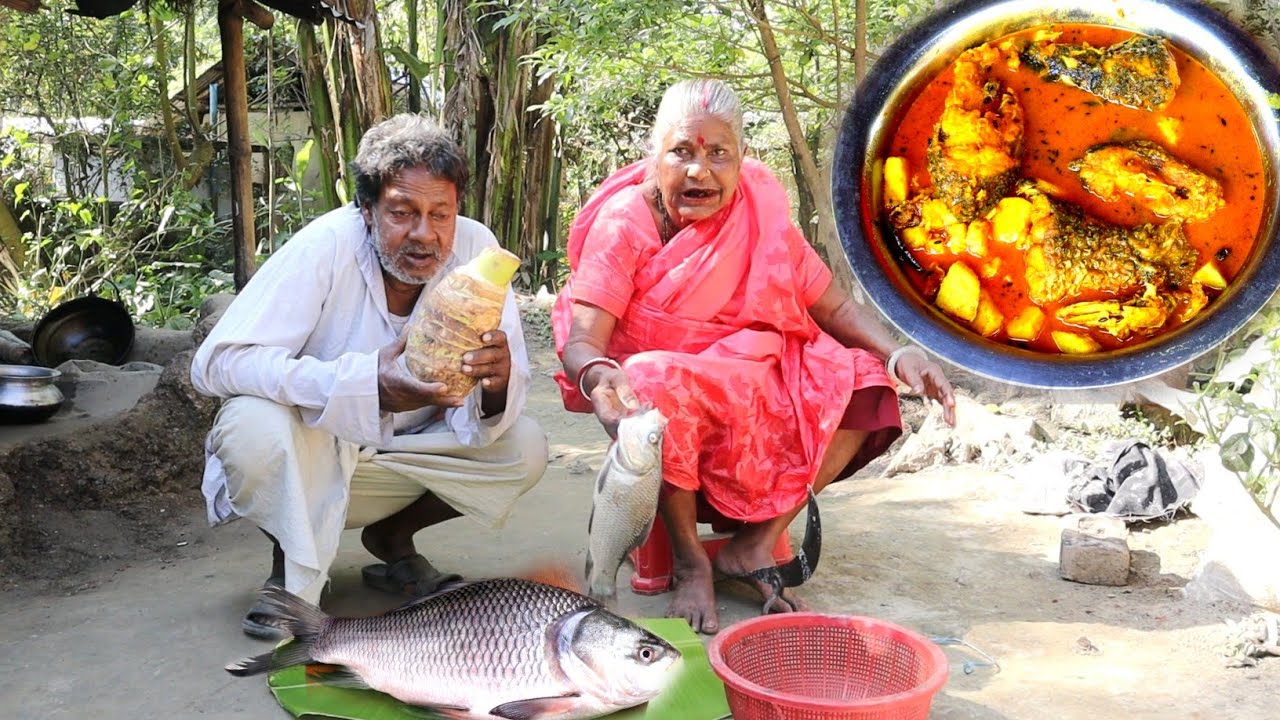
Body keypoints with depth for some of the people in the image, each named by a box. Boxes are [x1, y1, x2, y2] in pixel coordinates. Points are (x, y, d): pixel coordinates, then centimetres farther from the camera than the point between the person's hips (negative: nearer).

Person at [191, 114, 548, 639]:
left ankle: (393, 537, 7)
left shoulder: (475, 247, -17)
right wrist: (366, 383, -44)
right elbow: (215, 362, -32)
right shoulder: (326, 246, -25)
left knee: (525, 448, -18)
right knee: (254, 425, -34)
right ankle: (292, 571, -3)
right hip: (310, 448, -3)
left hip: (404, 451, 3)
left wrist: (498, 383, -42)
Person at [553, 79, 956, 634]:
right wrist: (600, 379, -48)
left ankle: (754, 546, -14)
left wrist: (897, 355, -19)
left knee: (863, 387, -14)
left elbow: (834, 307, 1)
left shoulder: (762, 216, -3)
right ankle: (689, 562, -18)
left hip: (755, 391, 5)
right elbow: (582, 340, -23)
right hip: (660, 394, -4)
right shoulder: (624, 222, -14)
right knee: (660, 384, -38)